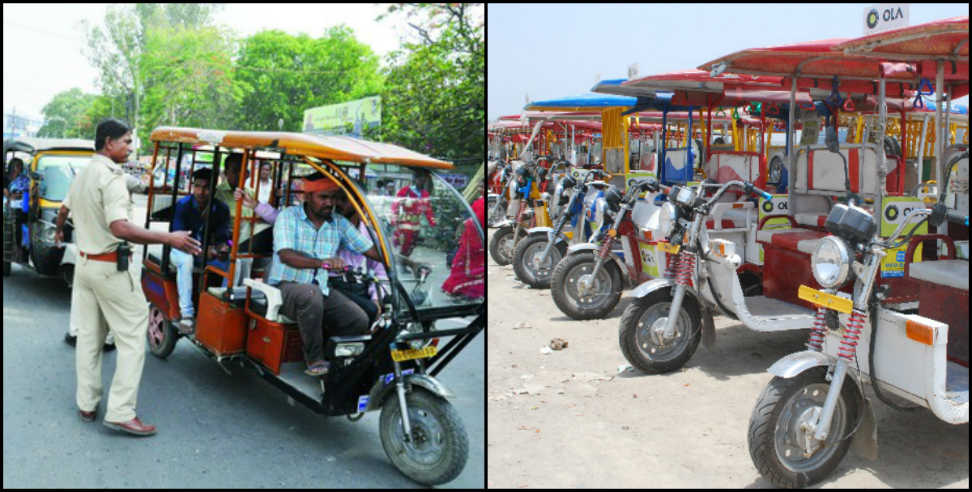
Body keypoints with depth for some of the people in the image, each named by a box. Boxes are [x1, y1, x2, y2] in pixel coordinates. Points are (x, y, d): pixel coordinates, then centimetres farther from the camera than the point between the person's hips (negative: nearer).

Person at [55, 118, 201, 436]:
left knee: (88, 335, 16)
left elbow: (64, 210, 30)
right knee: (132, 336, -5)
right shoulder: (111, 177, -19)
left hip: (84, 263, 10)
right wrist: (169, 239, -32)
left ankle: (86, 404, 24)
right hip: (110, 267, -10)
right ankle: (120, 412, -6)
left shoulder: (82, 174, 11)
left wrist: (59, 232, 51)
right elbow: (120, 228, -30)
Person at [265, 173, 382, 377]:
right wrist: (323, 263, -38)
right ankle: (314, 360, -23)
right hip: (285, 286, -4)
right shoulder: (288, 216, -6)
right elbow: (285, 255, -22)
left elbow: (370, 249, 3)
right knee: (311, 294, -38)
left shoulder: (339, 223, 7)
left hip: (321, 290, 5)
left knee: (359, 320, -17)